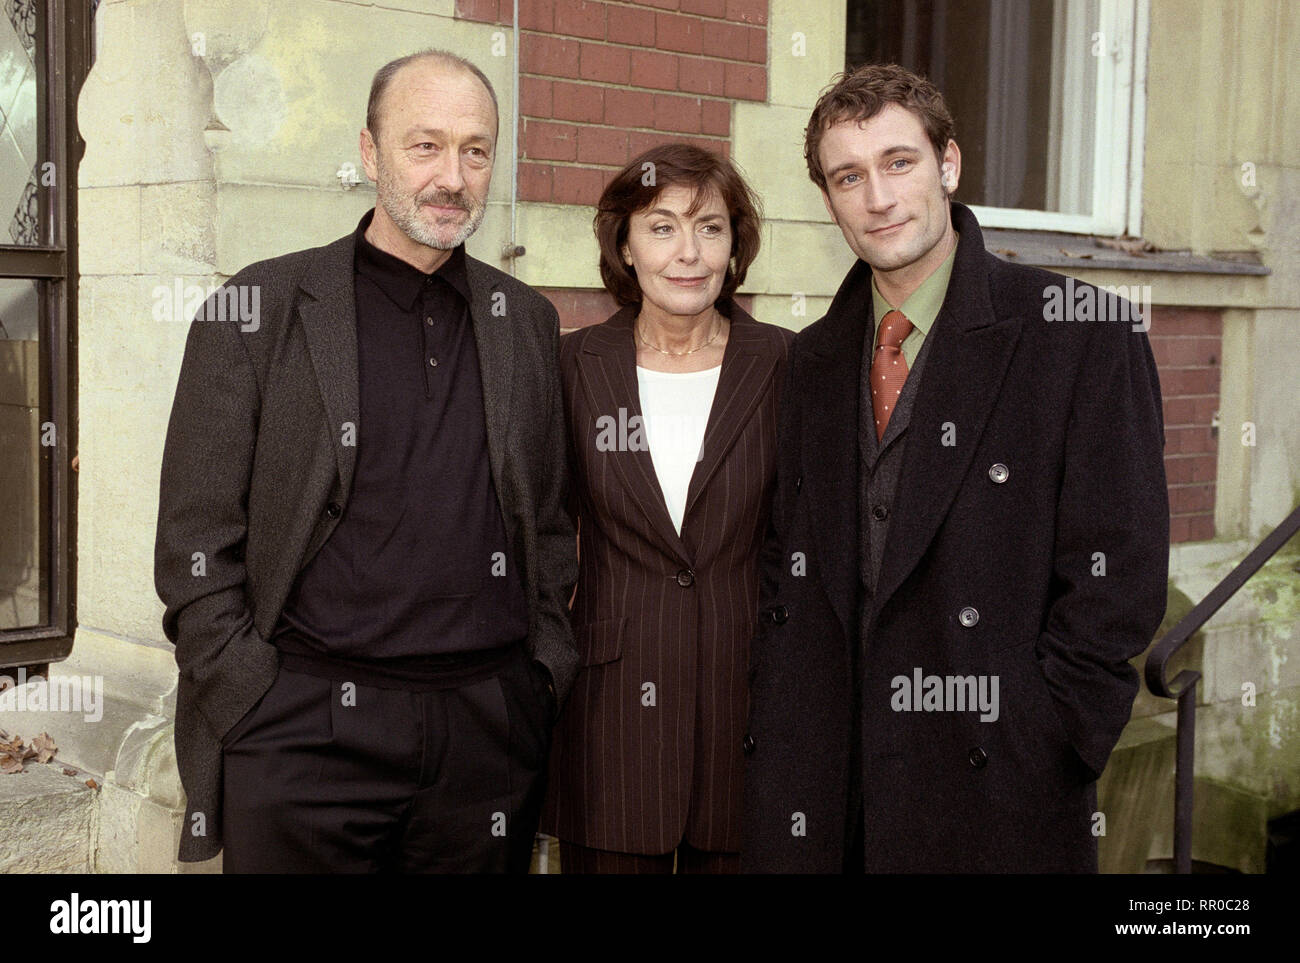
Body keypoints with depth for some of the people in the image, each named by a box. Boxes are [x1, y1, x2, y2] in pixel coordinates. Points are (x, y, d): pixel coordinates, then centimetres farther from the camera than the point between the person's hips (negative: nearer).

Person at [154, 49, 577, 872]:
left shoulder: (528, 321, 11)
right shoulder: (259, 311, -1)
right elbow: (196, 540, -2)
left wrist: (546, 674, 6)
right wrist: (254, 707, -8)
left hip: (492, 734, 3)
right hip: (303, 733, -3)